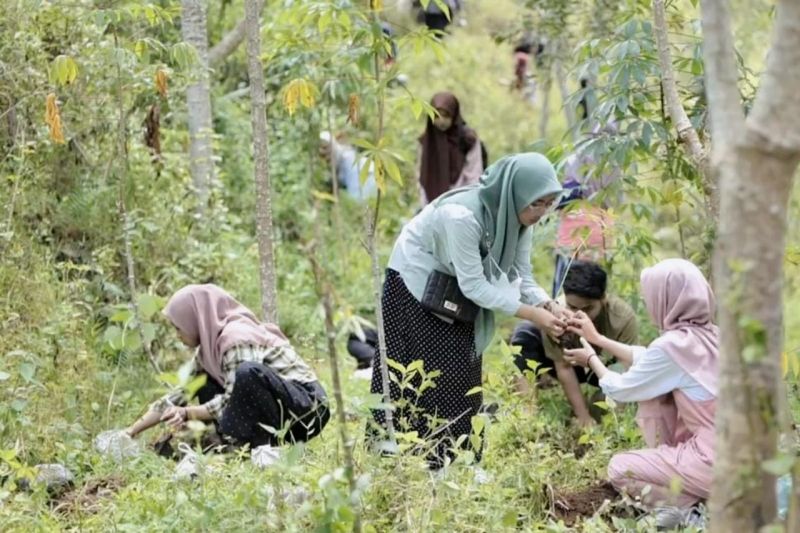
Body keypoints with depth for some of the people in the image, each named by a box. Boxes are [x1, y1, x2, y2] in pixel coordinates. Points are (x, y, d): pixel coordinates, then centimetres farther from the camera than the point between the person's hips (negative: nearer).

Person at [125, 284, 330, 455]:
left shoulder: (238, 338, -18)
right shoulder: (211, 344, 8)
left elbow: (235, 399, -21)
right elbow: (181, 394, 13)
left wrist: (188, 413, -16)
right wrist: (132, 431, 12)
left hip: (307, 406, -9)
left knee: (248, 372, -33)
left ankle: (265, 447, -18)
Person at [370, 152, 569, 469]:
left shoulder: (517, 216, -14)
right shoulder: (462, 215, -37)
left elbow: (519, 275, -8)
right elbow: (474, 285, -32)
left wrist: (549, 306, -26)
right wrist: (532, 315, -33)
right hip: (414, 285, -7)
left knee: (461, 376, 4)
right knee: (416, 374, -7)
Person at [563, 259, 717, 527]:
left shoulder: (673, 345, -15)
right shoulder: (710, 334, 8)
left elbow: (619, 389, 2)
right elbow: (647, 360, 26)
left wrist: (591, 359, 21)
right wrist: (597, 338, 33)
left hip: (718, 464, -8)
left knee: (619, 468, 10)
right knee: (651, 389, 19)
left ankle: (692, 507, -6)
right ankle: (666, 469, 21)